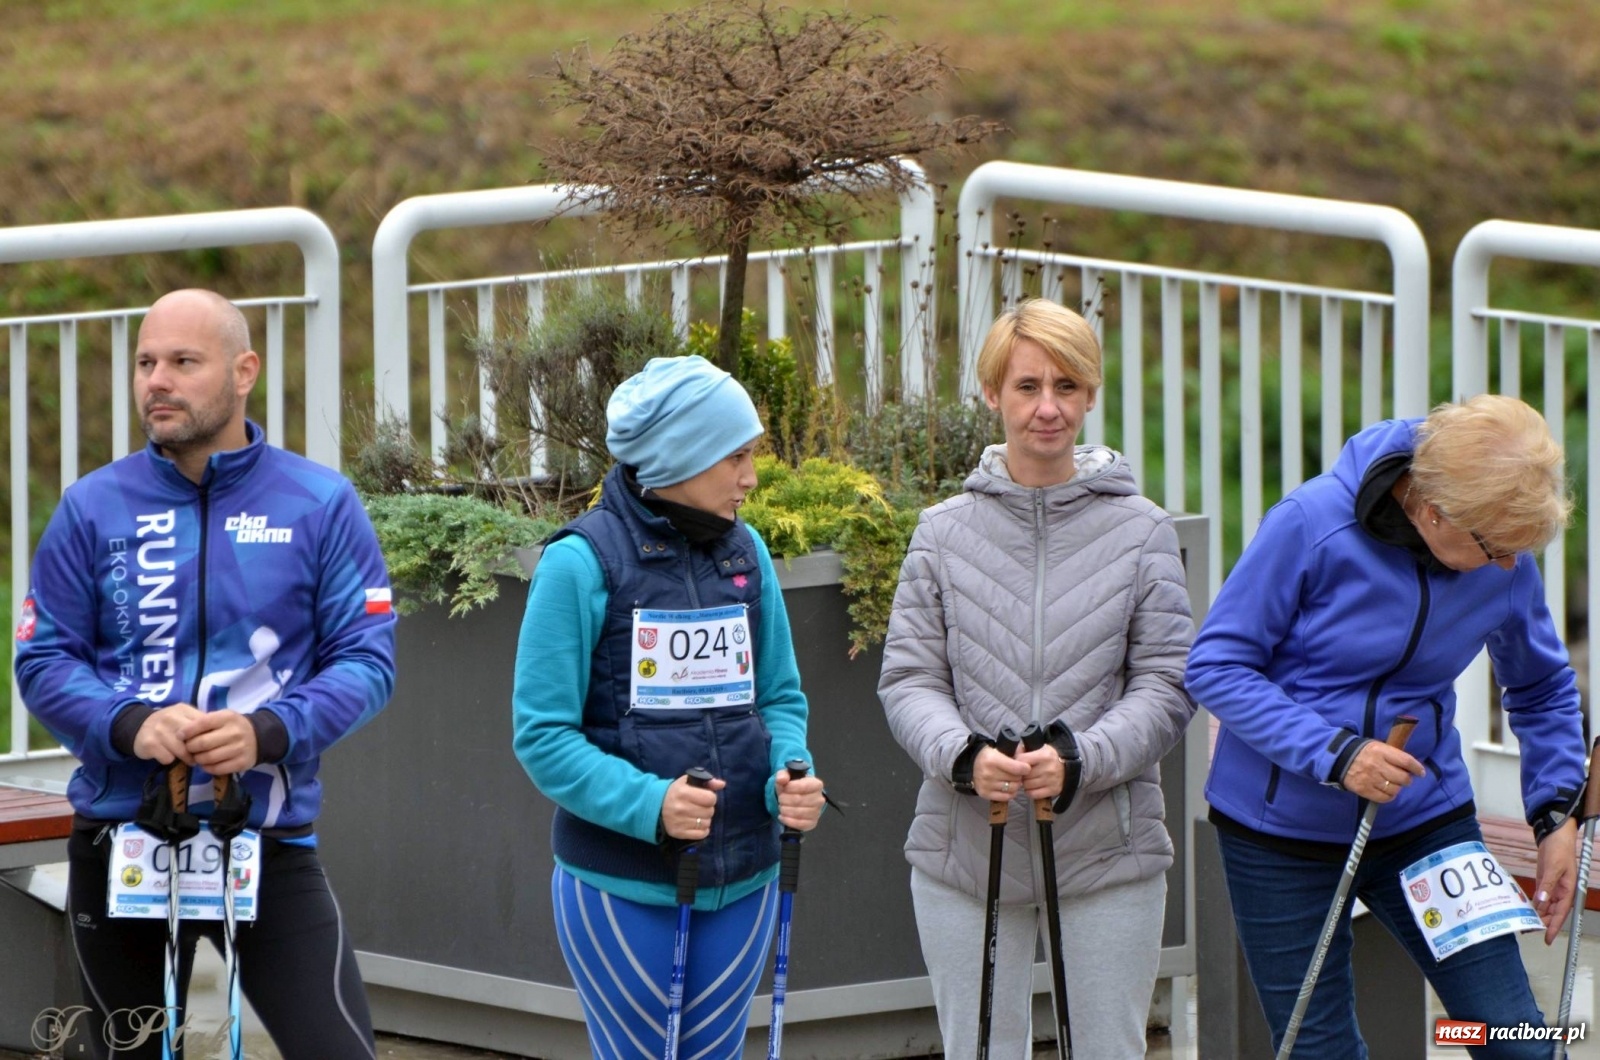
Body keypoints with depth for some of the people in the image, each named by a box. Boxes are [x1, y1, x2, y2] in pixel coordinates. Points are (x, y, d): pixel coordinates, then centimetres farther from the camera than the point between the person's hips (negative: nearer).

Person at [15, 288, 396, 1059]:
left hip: (270, 842, -2)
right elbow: (43, 660, 1)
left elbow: (367, 657, -3)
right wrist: (131, 725, -18)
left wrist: (271, 731, -21)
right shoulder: (93, 509, 1)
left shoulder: (320, 505, -1)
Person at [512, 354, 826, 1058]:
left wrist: (790, 773, -11)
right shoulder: (583, 561, -12)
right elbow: (542, 734, -13)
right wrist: (647, 804, -26)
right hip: (621, 887, -5)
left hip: (740, 885, 5)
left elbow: (781, 697, 11)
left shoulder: (745, 553, 5)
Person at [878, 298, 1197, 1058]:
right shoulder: (945, 532, 3)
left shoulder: (1140, 530, 0)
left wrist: (1082, 759, -20)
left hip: (1108, 851, -1)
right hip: (965, 852, 1)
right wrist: (963, 756, -19)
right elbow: (907, 678, 1)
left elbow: (1168, 684, -3)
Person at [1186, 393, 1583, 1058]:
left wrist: (1556, 814, -1)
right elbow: (1215, 666, -17)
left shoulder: (1506, 563, -8)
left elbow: (1542, 691, 11)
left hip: (1425, 823, 3)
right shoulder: (1310, 525, -21)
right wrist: (1335, 754, -27)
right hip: (1282, 829, -3)